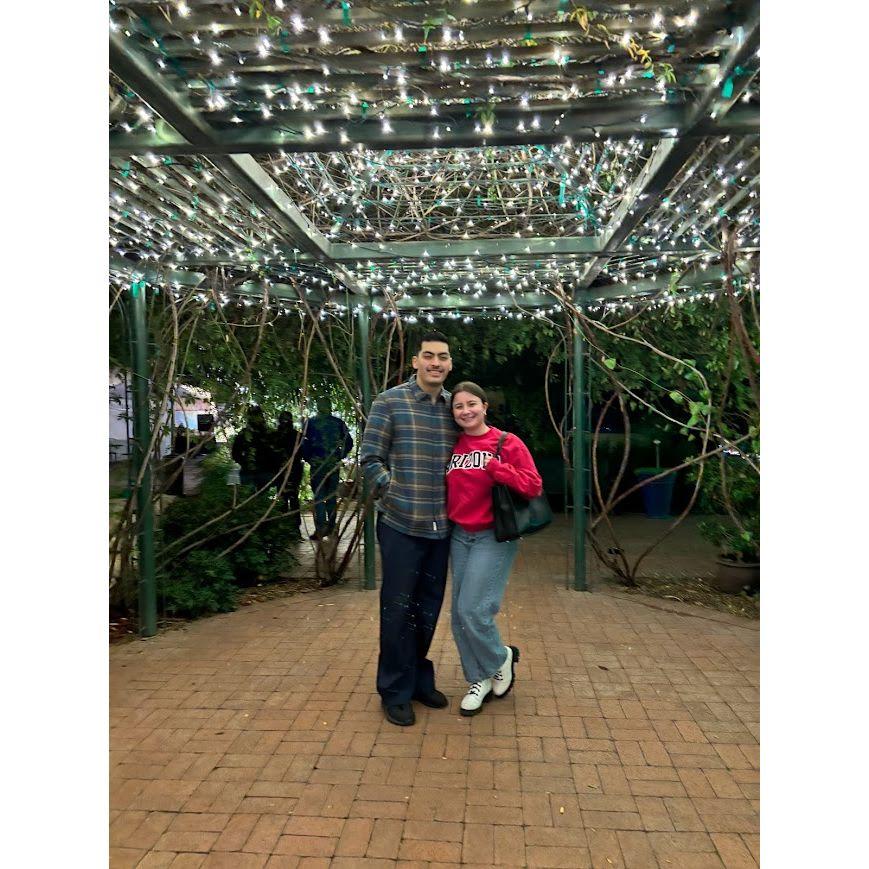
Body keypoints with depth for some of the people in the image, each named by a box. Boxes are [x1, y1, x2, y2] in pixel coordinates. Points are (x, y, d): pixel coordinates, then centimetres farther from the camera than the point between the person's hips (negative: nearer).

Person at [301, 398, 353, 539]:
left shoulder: (311, 423, -3)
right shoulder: (339, 423, 3)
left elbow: (304, 444, -7)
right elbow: (349, 442, 3)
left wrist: (309, 459, 4)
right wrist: (340, 456, 11)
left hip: (317, 464, -2)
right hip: (334, 465, 2)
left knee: (318, 496, 1)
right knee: (332, 496, 11)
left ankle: (320, 529, -7)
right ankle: (331, 528, 15)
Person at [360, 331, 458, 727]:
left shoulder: (453, 406, 8)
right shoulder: (390, 402, -6)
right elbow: (370, 458, -5)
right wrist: (393, 494, -11)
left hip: (441, 526, 5)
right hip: (400, 524, -5)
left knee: (429, 607, 16)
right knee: (398, 607, 5)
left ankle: (420, 679, 35)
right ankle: (395, 691, 23)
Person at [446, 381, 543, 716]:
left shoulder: (507, 443, -6)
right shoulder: (453, 447, 7)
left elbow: (533, 485, -12)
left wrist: (495, 468, -19)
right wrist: (444, 519, 1)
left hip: (494, 537, -5)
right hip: (459, 537, 5)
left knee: (473, 610, -11)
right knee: (459, 615, 7)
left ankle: (501, 659, 19)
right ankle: (480, 679, 26)